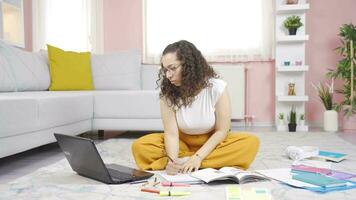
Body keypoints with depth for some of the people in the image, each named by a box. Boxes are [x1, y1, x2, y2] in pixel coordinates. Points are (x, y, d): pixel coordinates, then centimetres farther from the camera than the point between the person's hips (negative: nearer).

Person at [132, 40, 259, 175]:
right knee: (140, 146, -23)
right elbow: (171, 133, -21)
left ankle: (184, 161, -27)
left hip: (212, 143, 0)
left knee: (251, 143, -29)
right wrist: (172, 160, -40)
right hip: (183, 142, 1)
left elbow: (221, 131, -16)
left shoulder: (216, 87, -19)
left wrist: (198, 157, -27)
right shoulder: (167, 92, -16)